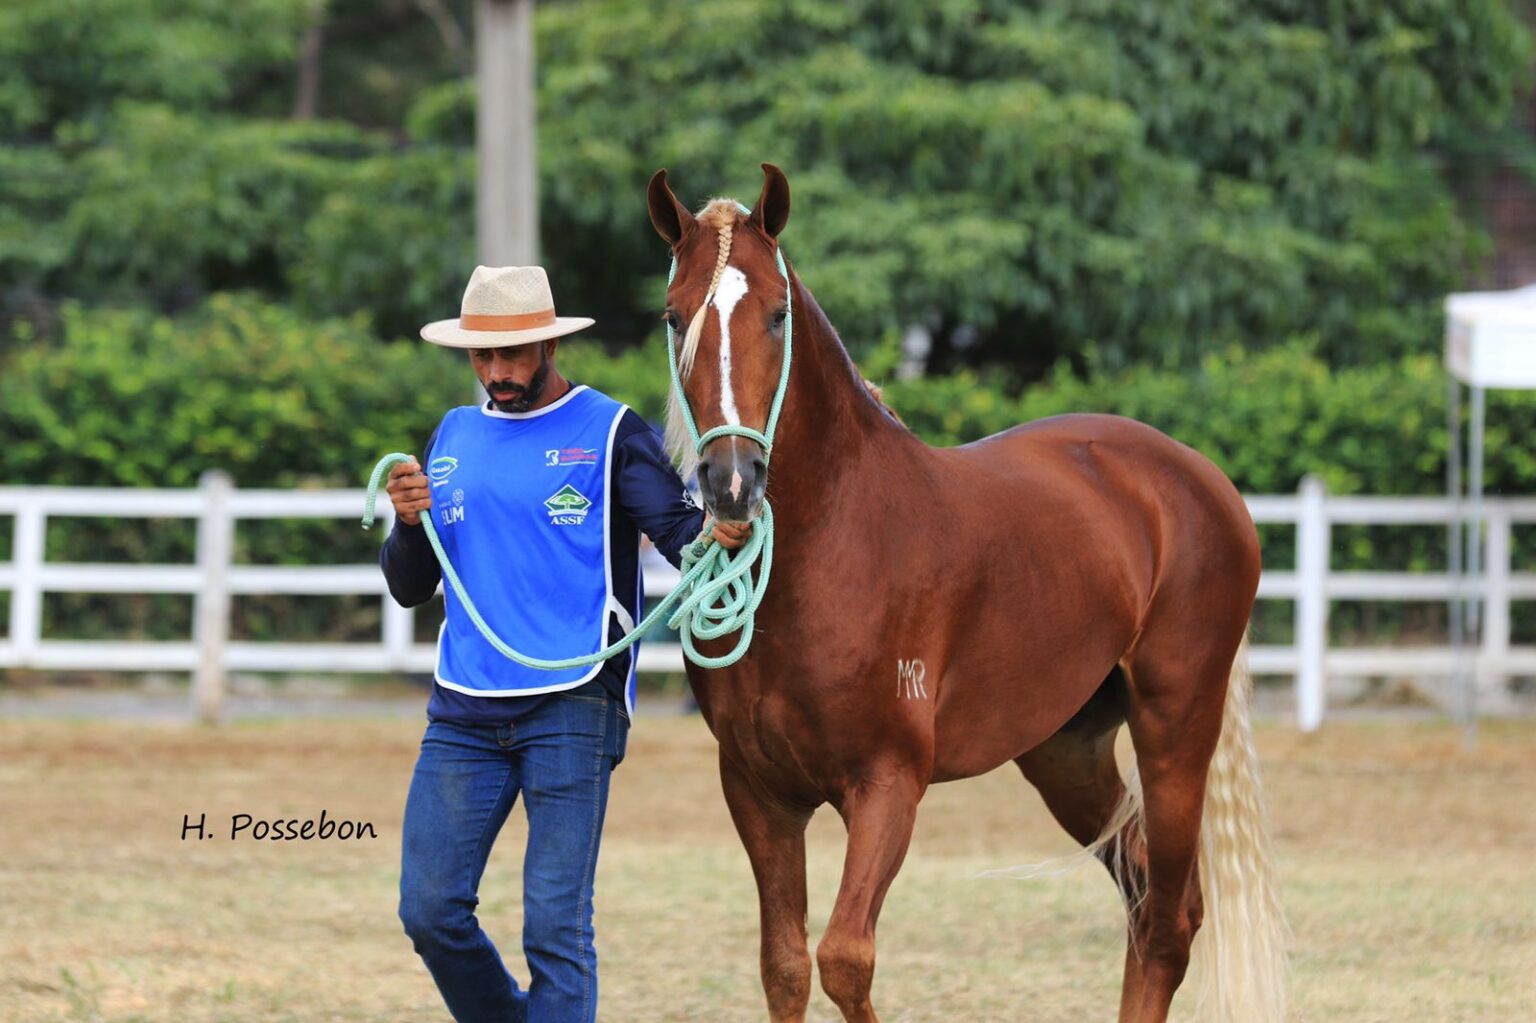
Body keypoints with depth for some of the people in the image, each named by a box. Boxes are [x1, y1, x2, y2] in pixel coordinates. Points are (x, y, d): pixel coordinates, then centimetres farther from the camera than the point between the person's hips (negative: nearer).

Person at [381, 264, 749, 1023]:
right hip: (463, 708, 5)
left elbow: (679, 530, -12)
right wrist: (409, 525, -6)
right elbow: (410, 588, 16)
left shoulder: (610, 434, -1)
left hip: (570, 707, -5)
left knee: (555, 925, -8)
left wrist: (719, 534, -35)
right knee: (430, 911, 4)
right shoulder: (454, 437, 14)